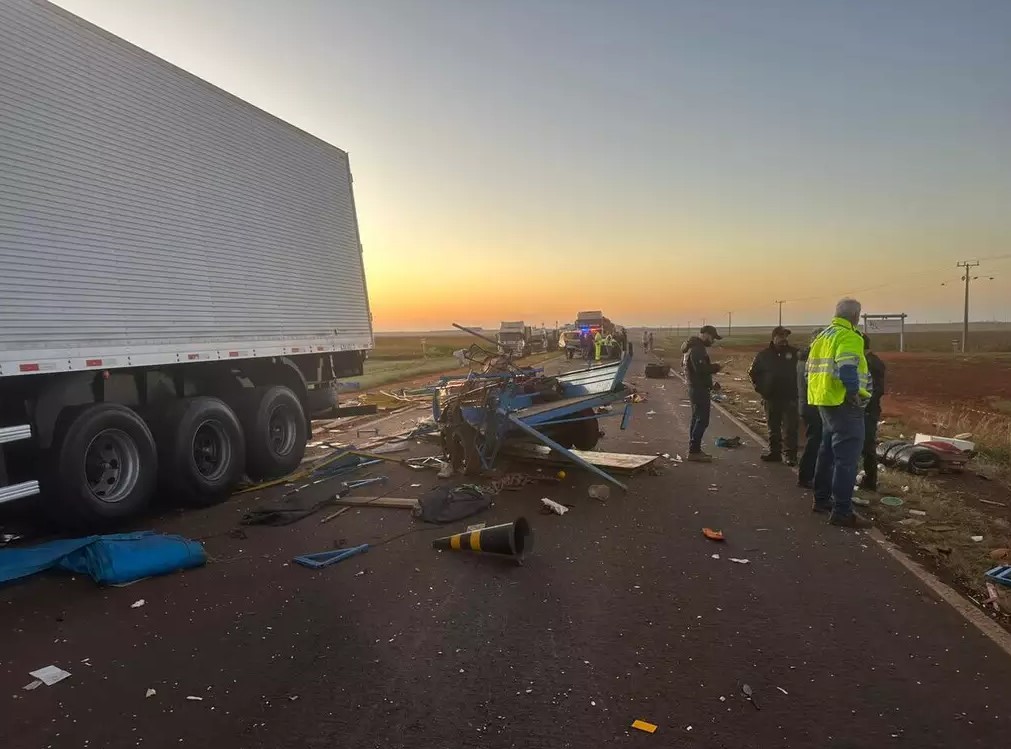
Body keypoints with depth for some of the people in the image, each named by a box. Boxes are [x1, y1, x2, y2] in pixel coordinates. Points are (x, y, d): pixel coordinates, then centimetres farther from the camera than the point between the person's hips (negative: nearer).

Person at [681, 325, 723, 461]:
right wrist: (715, 367, -12)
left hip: (696, 388, 11)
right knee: (702, 420, -8)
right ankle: (694, 451, -6)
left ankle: (694, 450, 23)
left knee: (697, 419, 16)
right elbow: (701, 369, -27)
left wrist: (712, 366, 5)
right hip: (699, 389, -11)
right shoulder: (697, 349, -18)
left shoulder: (695, 347, 16)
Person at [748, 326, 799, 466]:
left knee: (789, 428, -5)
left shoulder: (794, 353, 0)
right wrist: (760, 387, 5)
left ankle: (789, 454, 0)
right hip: (771, 397, 2)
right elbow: (753, 372, 13)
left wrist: (797, 388, -1)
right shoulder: (764, 354, 5)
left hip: (789, 397, -2)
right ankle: (774, 452, 21)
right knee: (773, 427, 11)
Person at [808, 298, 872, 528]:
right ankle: (842, 511, -5)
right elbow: (847, 369, -28)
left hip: (824, 401, 10)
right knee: (847, 457, -6)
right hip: (844, 404, -10)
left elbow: (810, 369, 17)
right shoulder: (848, 337, -13)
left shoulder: (822, 336, 16)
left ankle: (822, 499, 29)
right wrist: (855, 393, -17)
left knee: (828, 451, 20)